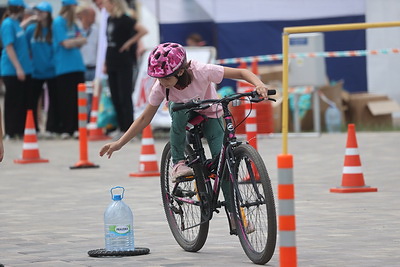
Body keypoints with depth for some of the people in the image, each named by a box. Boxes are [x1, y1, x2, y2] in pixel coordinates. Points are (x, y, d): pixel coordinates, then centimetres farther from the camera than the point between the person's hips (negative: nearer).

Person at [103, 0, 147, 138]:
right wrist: (106, 63, 16)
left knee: (125, 97, -5)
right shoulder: (110, 19, 11)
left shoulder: (124, 19, -12)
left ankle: (129, 129, -2)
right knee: (115, 98, 10)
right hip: (112, 64, 8)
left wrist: (129, 43, -15)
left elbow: (143, 31, -23)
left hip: (124, 64, -8)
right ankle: (121, 128, 16)